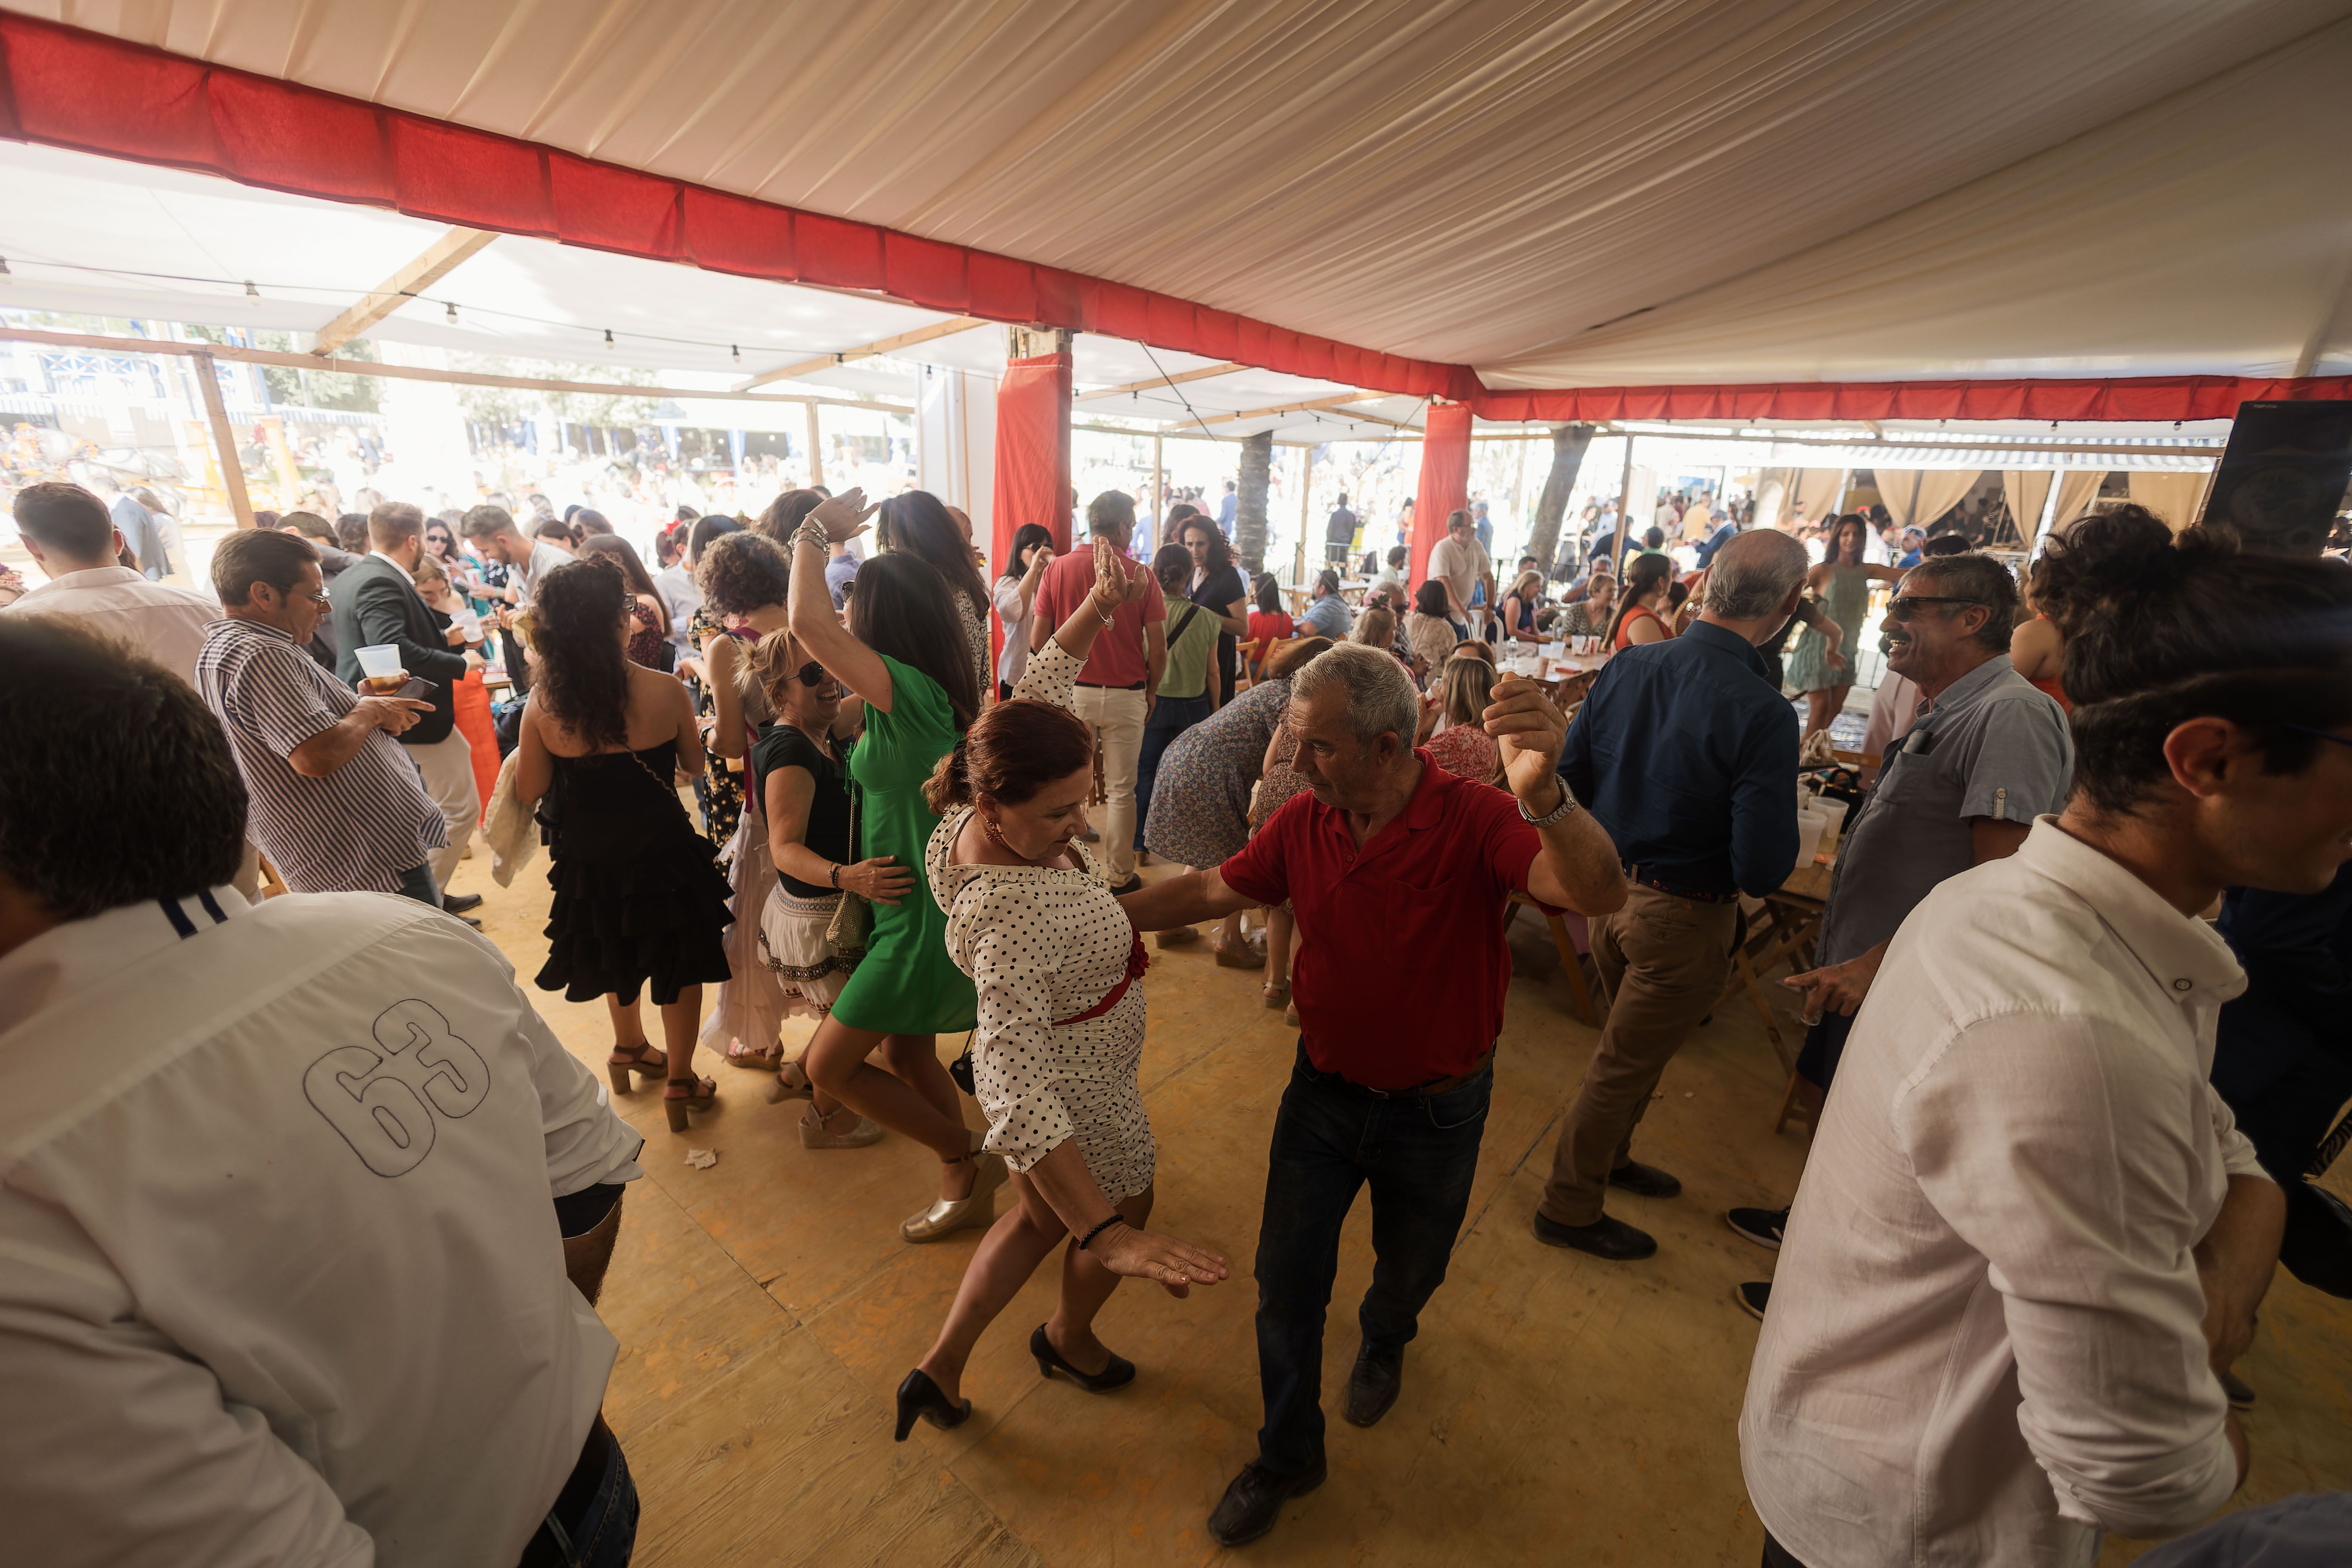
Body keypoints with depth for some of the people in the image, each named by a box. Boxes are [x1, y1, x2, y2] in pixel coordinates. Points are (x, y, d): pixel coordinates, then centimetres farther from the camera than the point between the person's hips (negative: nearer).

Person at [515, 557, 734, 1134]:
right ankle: (679, 1081, 27)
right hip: (661, 854, -3)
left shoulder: (543, 705, -14)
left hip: (589, 863, 3)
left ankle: (630, 1048, 51)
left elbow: (528, 791, -3)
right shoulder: (666, 693, -20)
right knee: (681, 963, 16)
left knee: (619, 953, 29)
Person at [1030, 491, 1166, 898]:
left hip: (1072, 693, 2)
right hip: (1125, 696, -1)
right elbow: (1158, 648, -6)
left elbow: (1037, 642, -3)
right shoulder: (1141, 575, -7)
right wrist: (1150, 691, 11)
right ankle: (1120, 877, 20)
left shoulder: (1058, 569, -3)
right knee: (1121, 791, 10)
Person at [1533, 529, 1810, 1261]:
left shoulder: (1628, 664, -6)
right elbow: (1764, 869, -24)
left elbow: (1569, 776, 1)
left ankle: (1609, 1155, 51)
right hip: (1682, 917, -6)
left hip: (1609, 890, 6)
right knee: (1625, 1063, 12)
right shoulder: (1761, 712, -25)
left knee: (1635, 1044, 29)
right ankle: (1568, 1208, 31)